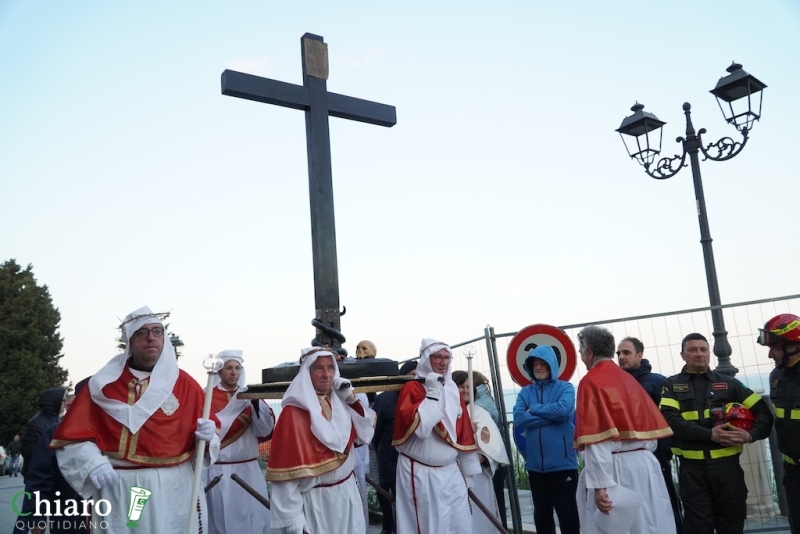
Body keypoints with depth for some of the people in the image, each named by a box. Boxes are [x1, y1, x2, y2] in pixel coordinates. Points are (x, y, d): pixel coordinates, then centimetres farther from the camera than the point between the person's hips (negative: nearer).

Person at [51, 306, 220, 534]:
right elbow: (73, 435, 1)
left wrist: (207, 435, -14)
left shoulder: (185, 384, 4)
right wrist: (93, 463, -15)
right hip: (118, 490, 0)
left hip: (174, 488, 1)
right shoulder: (104, 384, 3)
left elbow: (208, 429, 7)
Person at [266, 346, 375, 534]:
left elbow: (365, 436, 8)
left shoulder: (340, 403, 4)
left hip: (348, 493, 6)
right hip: (314, 502, -6)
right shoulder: (293, 412, -16)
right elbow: (286, 471, -18)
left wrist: (352, 400, -3)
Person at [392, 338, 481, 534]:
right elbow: (417, 427, -24)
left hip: (450, 472, 6)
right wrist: (432, 394, -20)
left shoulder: (453, 390, 10)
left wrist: (470, 471, 13)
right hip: (419, 473, -5)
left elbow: (464, 432, 13)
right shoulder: (412, 388, -8)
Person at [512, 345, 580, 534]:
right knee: (541, 514, 15)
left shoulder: (565, 387, -1)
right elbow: (518, 420, -8)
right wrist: (551, 416, -12)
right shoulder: (525, 392, 8)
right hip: (535, 464, 4)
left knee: (567, 513, 3)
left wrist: (534, 409, -9)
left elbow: (564, 409, -22)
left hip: (562, 462, -4)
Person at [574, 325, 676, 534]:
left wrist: (599, 484, -17)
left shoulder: (591, 381, -9)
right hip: (645, 464, 8)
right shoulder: (629, 378, 13)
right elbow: (652, 427, 14)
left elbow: (596, 439, -16)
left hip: (615, 468, -7)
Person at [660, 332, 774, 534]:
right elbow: (670, 420, -11)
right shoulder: (671, 385, 4)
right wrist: (709, 435, -20)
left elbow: (763, 411, 9)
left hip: (727, 464, 2)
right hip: (692, 468, -2)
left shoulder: (728, 383, 10)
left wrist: (751, 435, -10)